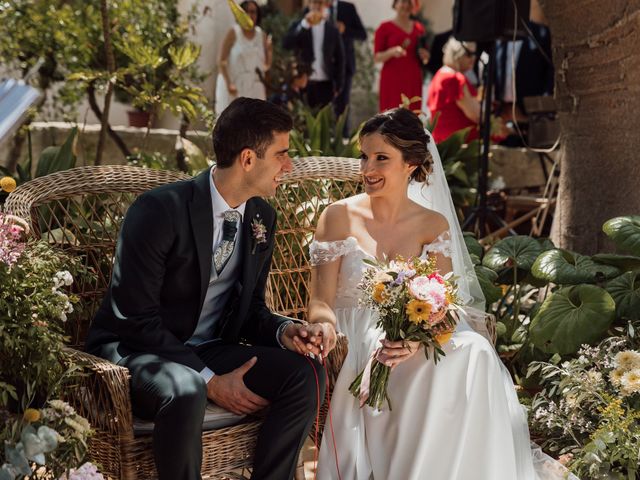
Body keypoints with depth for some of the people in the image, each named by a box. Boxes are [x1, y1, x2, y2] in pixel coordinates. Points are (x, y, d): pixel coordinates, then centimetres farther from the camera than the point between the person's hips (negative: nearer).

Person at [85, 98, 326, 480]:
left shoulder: (263, 219, 3)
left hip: (208, 349, 6)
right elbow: (137, 319, -20)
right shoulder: (160, 210, -19)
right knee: (185, 391, -38)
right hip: (135, 349, -6)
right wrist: (211, 382, -21)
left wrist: (283, 331, -11)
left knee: (305, 374, -15)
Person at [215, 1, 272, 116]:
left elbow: (267, 65, 8)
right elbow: (221, 60, -8)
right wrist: (228, 83, -17)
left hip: (254, 89, 4)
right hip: (234, 87, -4)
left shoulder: (262, 35, 8)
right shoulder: (233, 33, -3)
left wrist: (269, 49, -10)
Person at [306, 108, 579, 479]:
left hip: (415, 348, 3)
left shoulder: (434, 225, 6)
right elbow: (321, 301, -3)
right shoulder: (339, 218, 0)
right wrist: (325, 325, -28)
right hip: (354, 350, -3)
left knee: (474, 353, -30)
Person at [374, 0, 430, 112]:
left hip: (413, 80, 4)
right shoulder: (385, 27, 2)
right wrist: (392, 52, -19)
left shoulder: (419, 28, 15)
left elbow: (424, 60, 23)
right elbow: (377, 57, -1)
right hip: (392, 80, -4)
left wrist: (425, 56, 0)